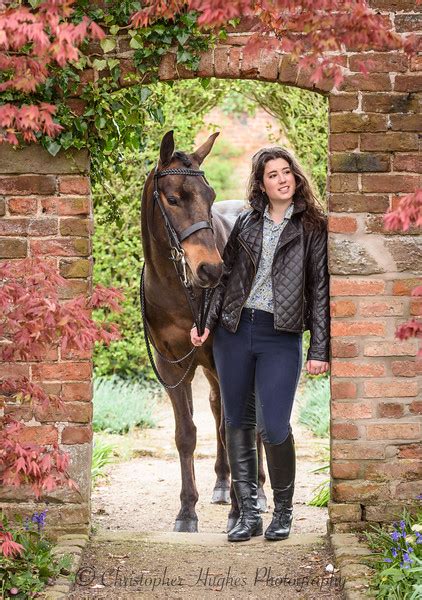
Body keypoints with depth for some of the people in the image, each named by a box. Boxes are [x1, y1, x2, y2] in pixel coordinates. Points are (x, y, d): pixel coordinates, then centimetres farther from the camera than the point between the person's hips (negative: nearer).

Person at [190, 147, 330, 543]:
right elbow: (226, 276, 14)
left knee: (273, 427, -9)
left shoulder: (313, 228, 1)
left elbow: (320, 290, -1)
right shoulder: (246, 223, 10)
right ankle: (248, 513, 15)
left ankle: (283, 510, 12)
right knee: (237, 424, 6)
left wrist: (319, 350, -6)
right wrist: (207, 321, 4)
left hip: (281, 336, -4)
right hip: (234, 332, 4)